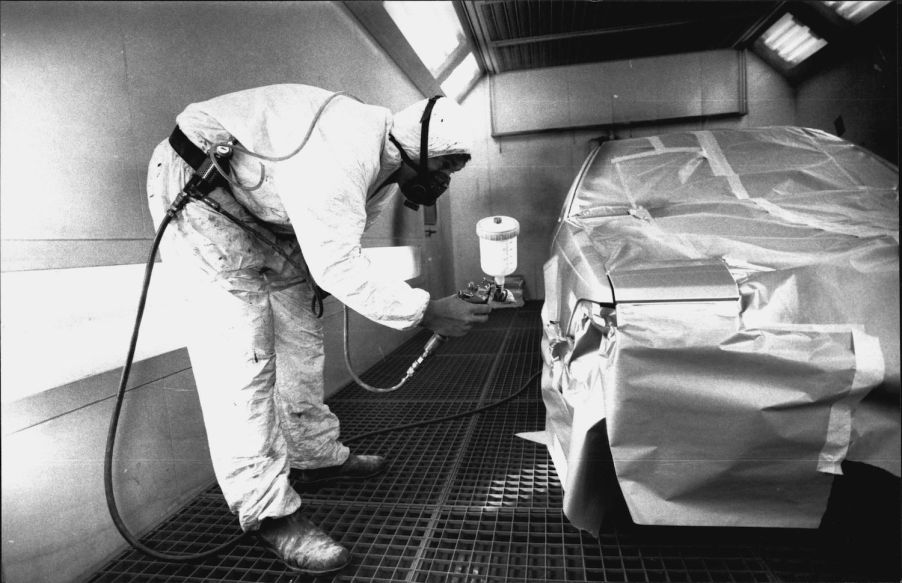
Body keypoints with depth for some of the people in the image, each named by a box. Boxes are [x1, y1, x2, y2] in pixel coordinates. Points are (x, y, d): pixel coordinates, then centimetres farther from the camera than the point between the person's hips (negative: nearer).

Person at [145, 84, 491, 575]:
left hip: (266, 215, 10)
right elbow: (336, 266, -36)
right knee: (242, 357, -14)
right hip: (198, 191, -9)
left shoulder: (387, 164, -2)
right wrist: (425, 312, -32)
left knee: (300, 337, 9)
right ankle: (267, 511, -3)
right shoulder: (344, 150, -33)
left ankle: (315, 456, 25)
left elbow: (335, 245, 7)